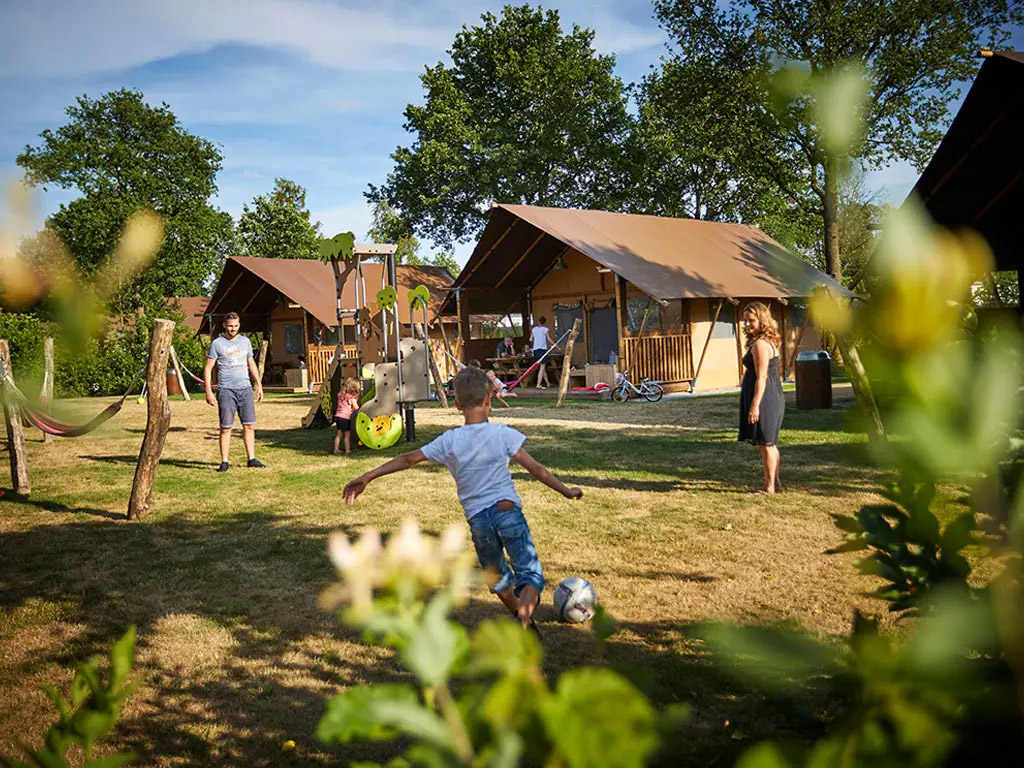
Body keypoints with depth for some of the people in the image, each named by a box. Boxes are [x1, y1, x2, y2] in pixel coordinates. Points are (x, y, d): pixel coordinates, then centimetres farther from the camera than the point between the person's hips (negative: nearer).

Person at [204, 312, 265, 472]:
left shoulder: (245, 341, 14)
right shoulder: (217, 343, 0)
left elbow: (251, 364, 23)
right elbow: (208, 368, 0)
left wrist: (259, 385, 18)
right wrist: (208, 391, -7)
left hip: (245, 388, 4)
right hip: (226, 390, -4)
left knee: (249, 425, 3)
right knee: (226, 427, -2)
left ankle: (252, 459, 9)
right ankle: (224, 462, 4)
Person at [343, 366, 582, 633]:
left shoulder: (449, 441, 0)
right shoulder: (503, 434, -3)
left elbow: (408, 459, 3)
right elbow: (536, 468, -3)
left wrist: (367, 477, 10)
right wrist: (566, 491, 10)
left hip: (478, 519, 3)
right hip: (508, 511, -2)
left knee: (497, 576, 25)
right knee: (530, 574, -1)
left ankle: (522, 618, 42)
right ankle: (523, 621, -27)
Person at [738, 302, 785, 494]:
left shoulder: (760, 344, -17)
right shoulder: (769, 341, 15)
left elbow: (761, 377, -22)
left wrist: (755, 405, -23)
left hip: (763, 398, -11)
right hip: (774, 397, 11)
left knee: (765, 443, -4)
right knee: (770, 443, 18)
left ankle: (769, 487, 3)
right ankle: (775, 482, 28)